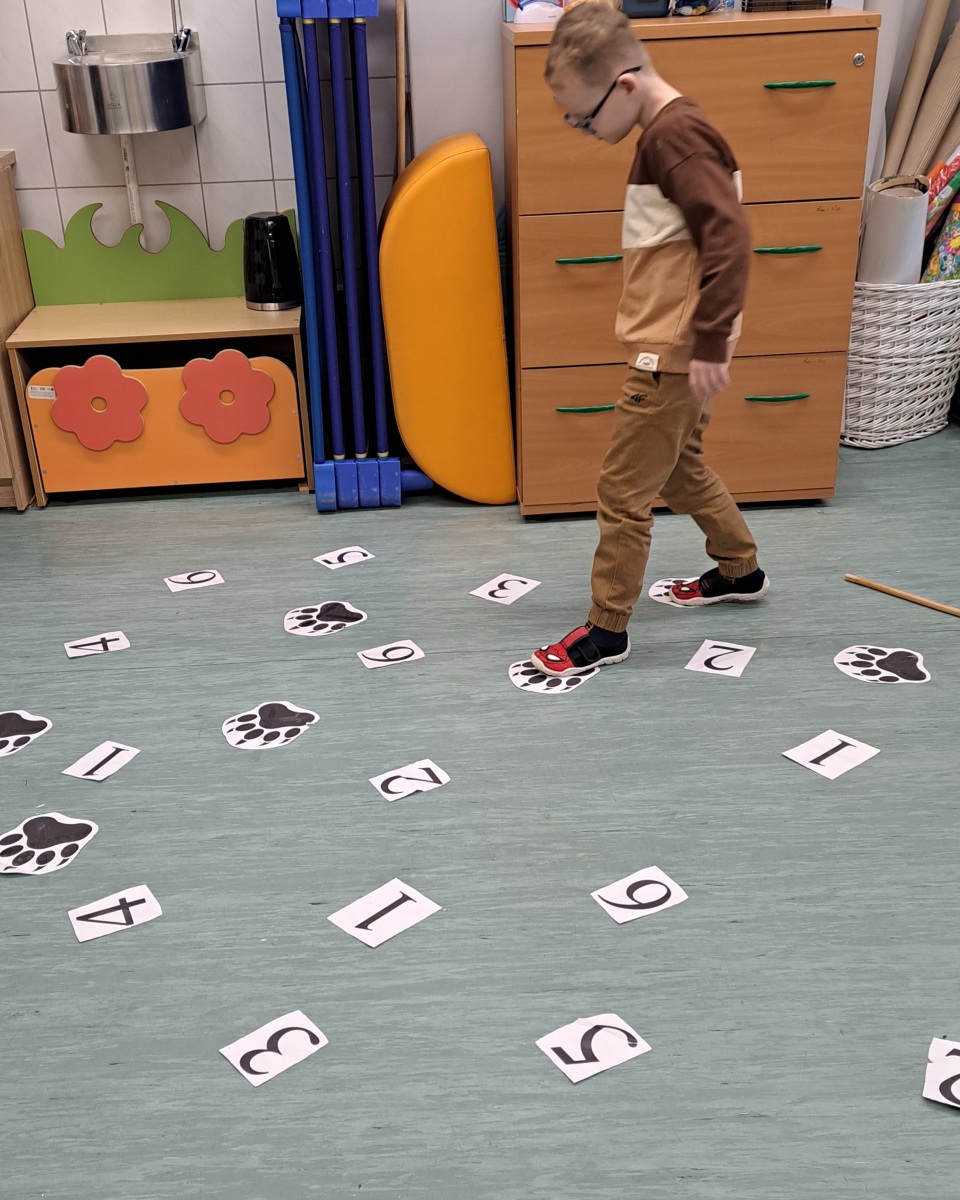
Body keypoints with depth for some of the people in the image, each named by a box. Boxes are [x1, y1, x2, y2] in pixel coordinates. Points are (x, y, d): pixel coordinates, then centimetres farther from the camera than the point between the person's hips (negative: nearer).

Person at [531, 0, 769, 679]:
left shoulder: (675, 134, -18)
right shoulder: (670, 131, 13)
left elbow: (729, 238, -27)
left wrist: (710, 345, -26)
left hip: (673, 355, -10)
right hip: (671, 348, 10)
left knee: (623, 492, -1)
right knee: (680, 471, 25)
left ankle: (608, 631, 11)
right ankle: (741, 571, 42)